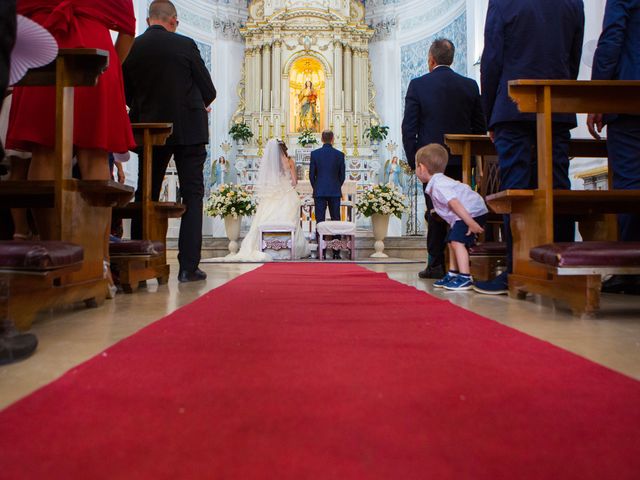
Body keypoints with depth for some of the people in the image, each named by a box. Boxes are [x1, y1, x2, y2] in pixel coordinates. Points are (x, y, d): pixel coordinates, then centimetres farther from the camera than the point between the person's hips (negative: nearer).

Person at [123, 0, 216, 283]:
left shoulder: (130, 49, 3)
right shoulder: (185, 45, -5)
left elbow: (128, 95, 9)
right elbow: (209, 92, -1)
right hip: (189, 129, -3)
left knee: (146, 196, 12)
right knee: (192, 196, 2)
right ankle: (188, 266, -3)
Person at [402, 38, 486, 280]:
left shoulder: (418, 85, -3)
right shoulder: (470, 85, 7)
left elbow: (408, 128, -6)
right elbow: (480, 127, 8)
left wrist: (413, 160, 0)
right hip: (462, 159, 3)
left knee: (435, 212, 2)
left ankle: (437, 264, 5)